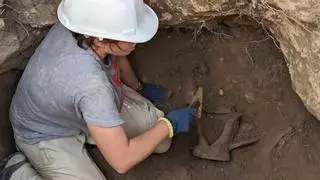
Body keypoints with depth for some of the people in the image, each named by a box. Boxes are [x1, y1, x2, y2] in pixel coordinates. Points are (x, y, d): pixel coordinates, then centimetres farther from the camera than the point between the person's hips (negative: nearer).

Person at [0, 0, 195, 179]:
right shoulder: (90, 83, -43)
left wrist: (138, 87, 22)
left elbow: (117, 57, 5)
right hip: (47, 134, -6)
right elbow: (122, 161, -34)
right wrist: (169, 124, -21)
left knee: (162, 142, 2)